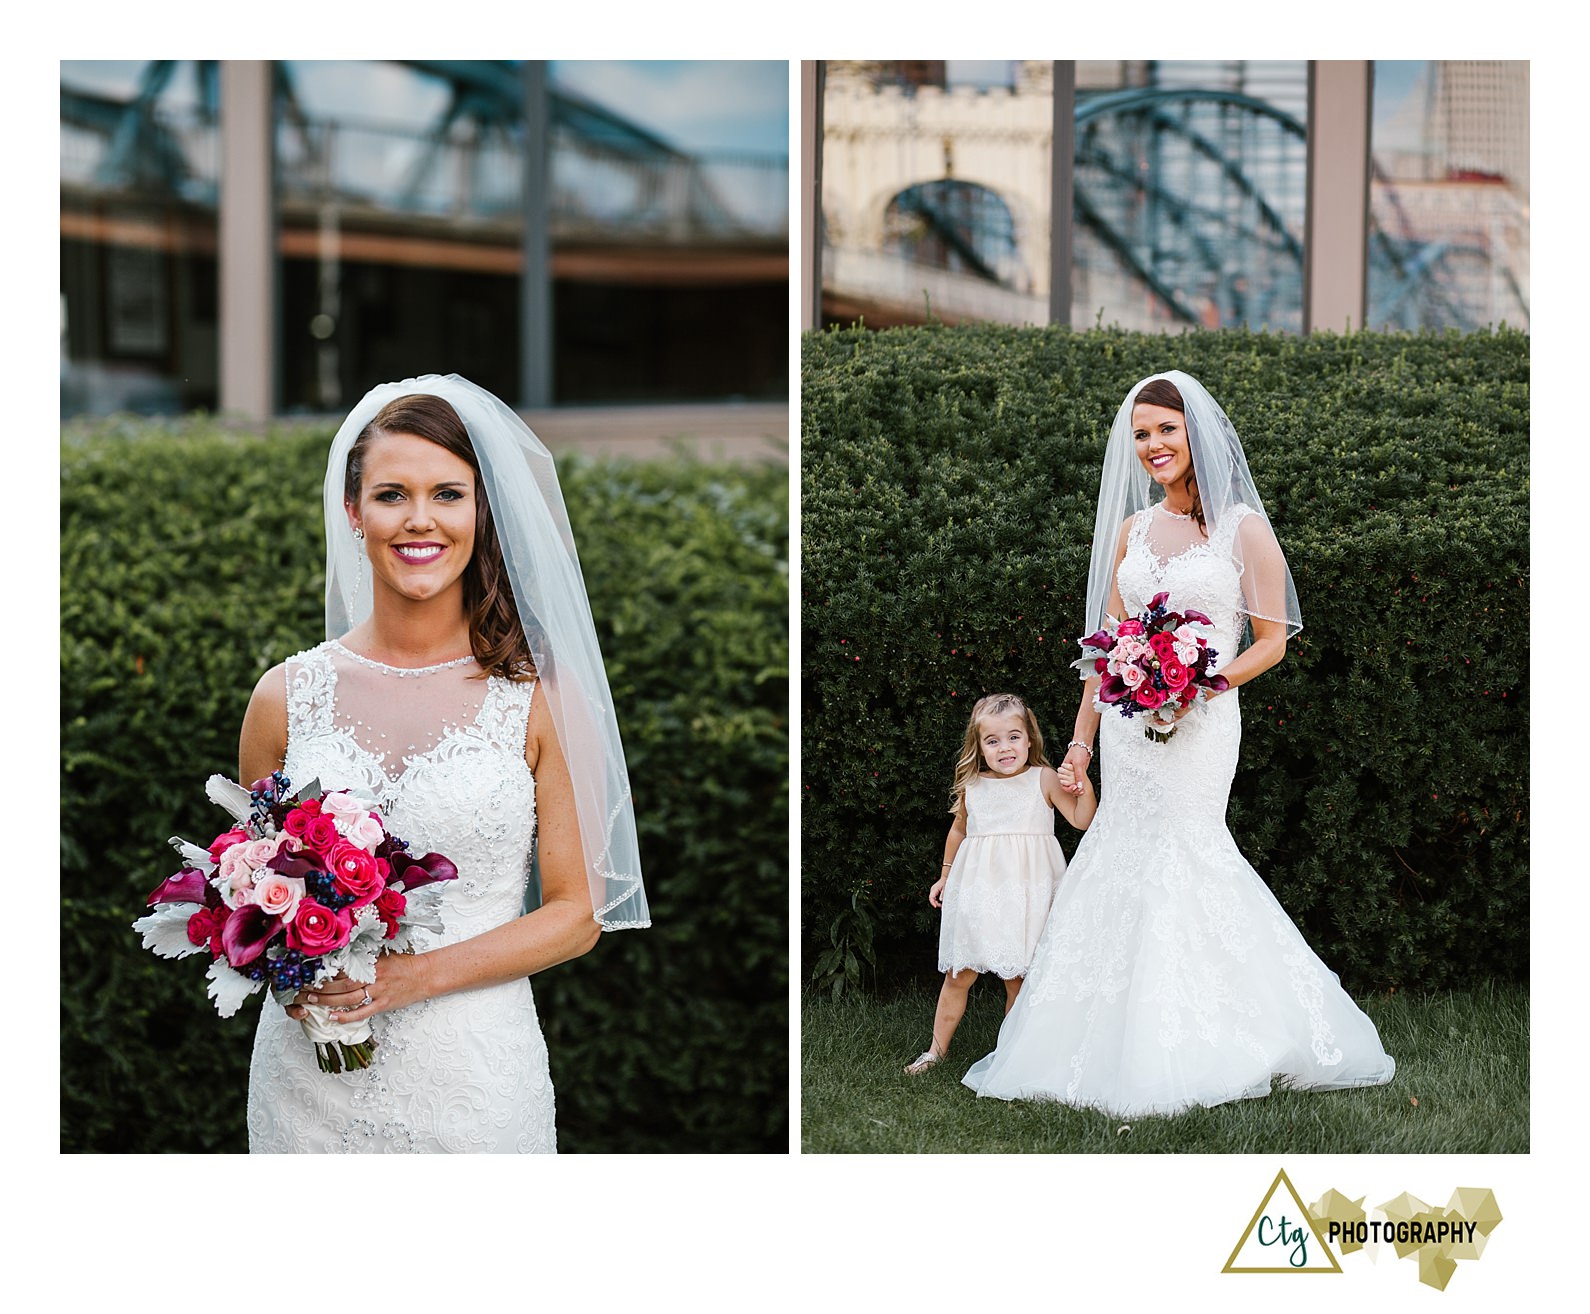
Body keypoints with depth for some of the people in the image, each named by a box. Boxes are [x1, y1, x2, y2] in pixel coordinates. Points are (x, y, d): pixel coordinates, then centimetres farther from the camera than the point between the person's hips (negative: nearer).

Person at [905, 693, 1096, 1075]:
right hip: (978, 892, 2)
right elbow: (959, 830, 23)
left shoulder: (1044, 779, -3)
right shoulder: (972, 787, 5)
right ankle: (937, 1049, 16)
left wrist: (1084, 789, -24)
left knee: (1018, 979, 1)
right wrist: (945, 876, 29)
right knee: (959, 975, 4)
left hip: (1026, 892, -2)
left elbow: (1082, 821, -7)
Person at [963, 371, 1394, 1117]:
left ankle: (1176, 1051, 1)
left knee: (1180, 853, -7)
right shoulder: (1133, 528, 12)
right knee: (1130, 864, 4)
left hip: (1200, 721, -5)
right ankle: (1129, 1046, 11)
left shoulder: (1243, 528, -3)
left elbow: (1272, 641, -3)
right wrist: (1082, 735, 13)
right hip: (1127, 721, 5)